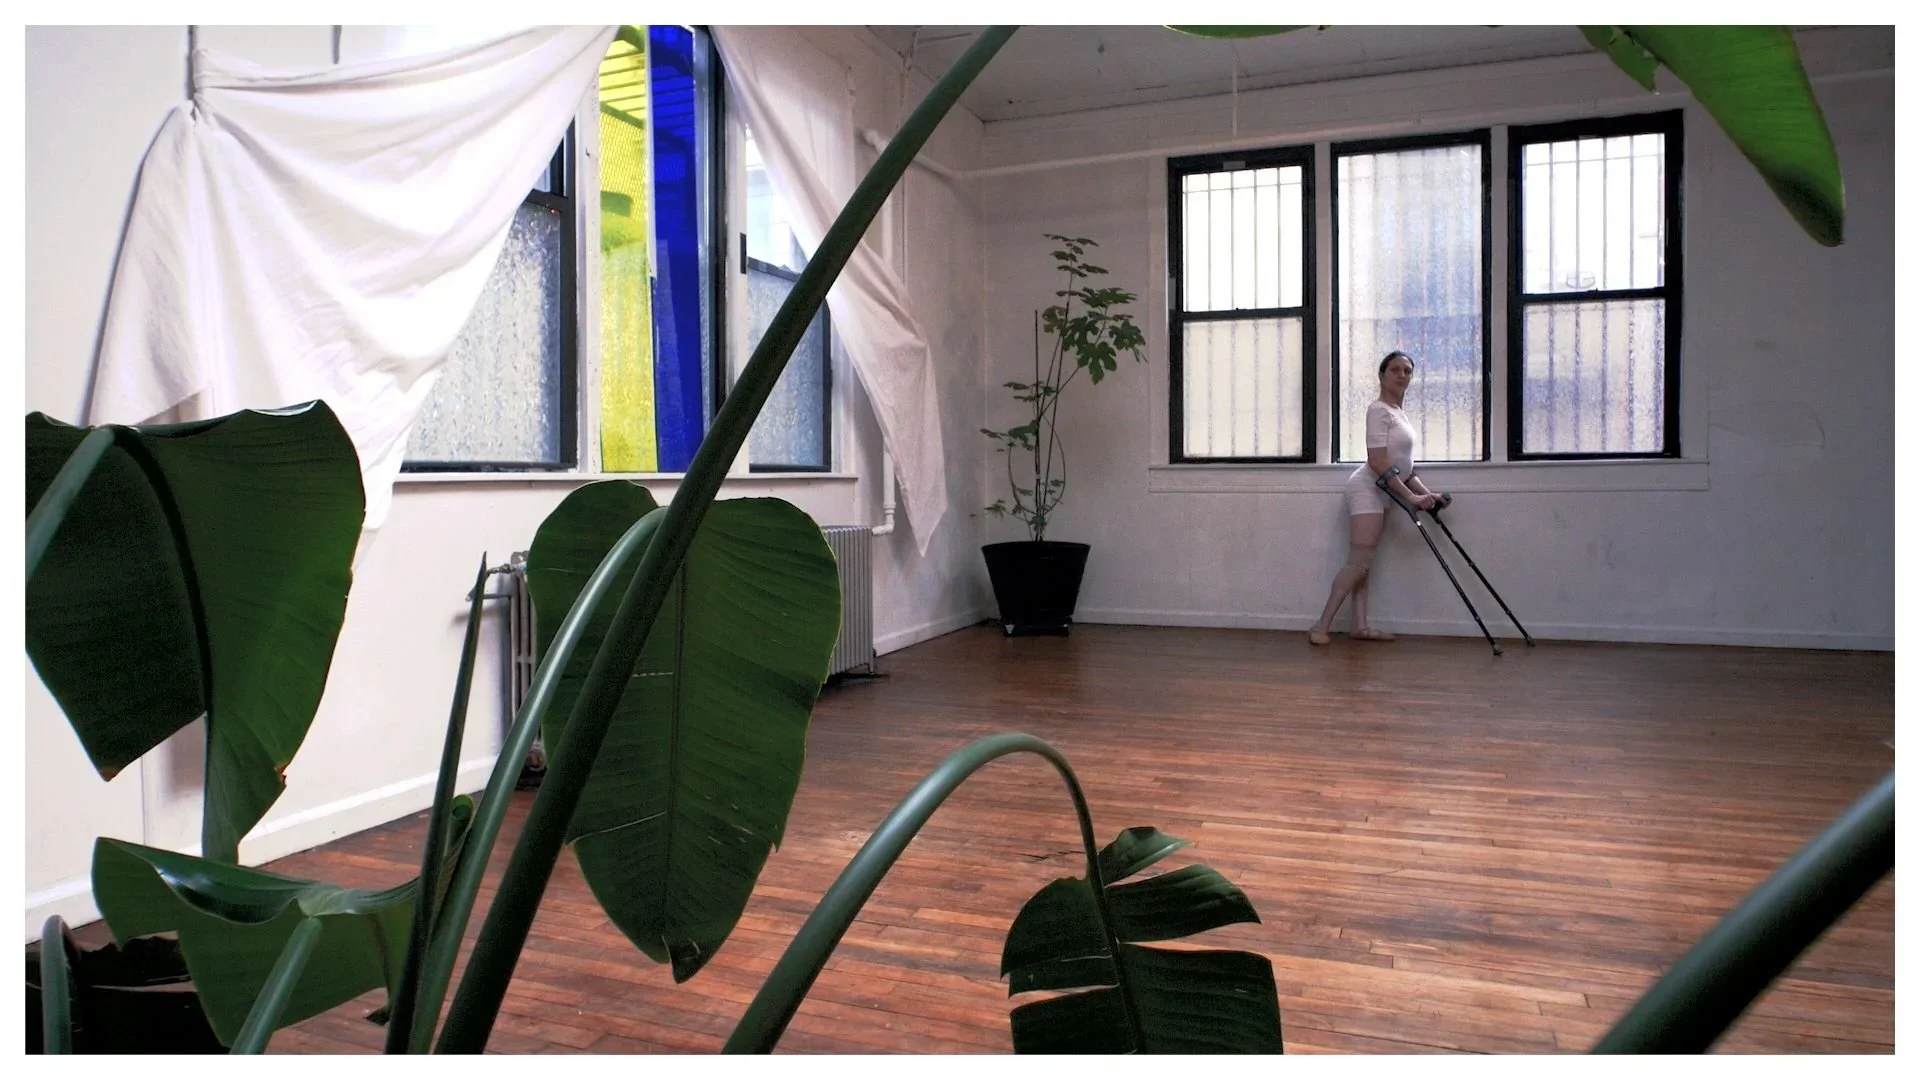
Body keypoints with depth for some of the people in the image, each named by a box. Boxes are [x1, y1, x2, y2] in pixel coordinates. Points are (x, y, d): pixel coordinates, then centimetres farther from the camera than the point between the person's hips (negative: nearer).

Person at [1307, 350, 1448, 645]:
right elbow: (1378, 463, -20)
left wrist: (1426, 494, 9)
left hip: (1380, 494, 9)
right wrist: (1411, 497, -20)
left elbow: (1403, 466, 20)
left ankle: (1359, 626, 7)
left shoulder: (1400, 413, 17)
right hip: (1367, 489, -9)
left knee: (1363, 564, 7)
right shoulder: (1379, 410, -12)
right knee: (1359, 563, -14)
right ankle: (1321, 626, -14)